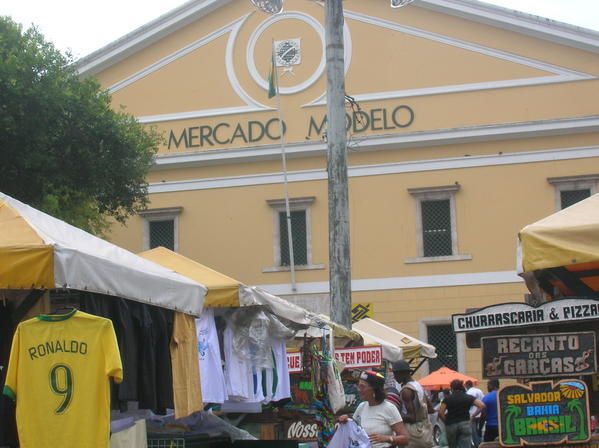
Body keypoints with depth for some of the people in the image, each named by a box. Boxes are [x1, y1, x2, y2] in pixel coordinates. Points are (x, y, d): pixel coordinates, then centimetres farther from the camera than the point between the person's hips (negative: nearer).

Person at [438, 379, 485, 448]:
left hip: (451, 426, 0)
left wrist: (446, 421, 4)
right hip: (465, 425, 0)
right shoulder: (468, 397, 4)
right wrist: (473, 416, 3)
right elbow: (482, 406, -5)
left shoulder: (447, 399, 0)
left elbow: (440, 413, -10)